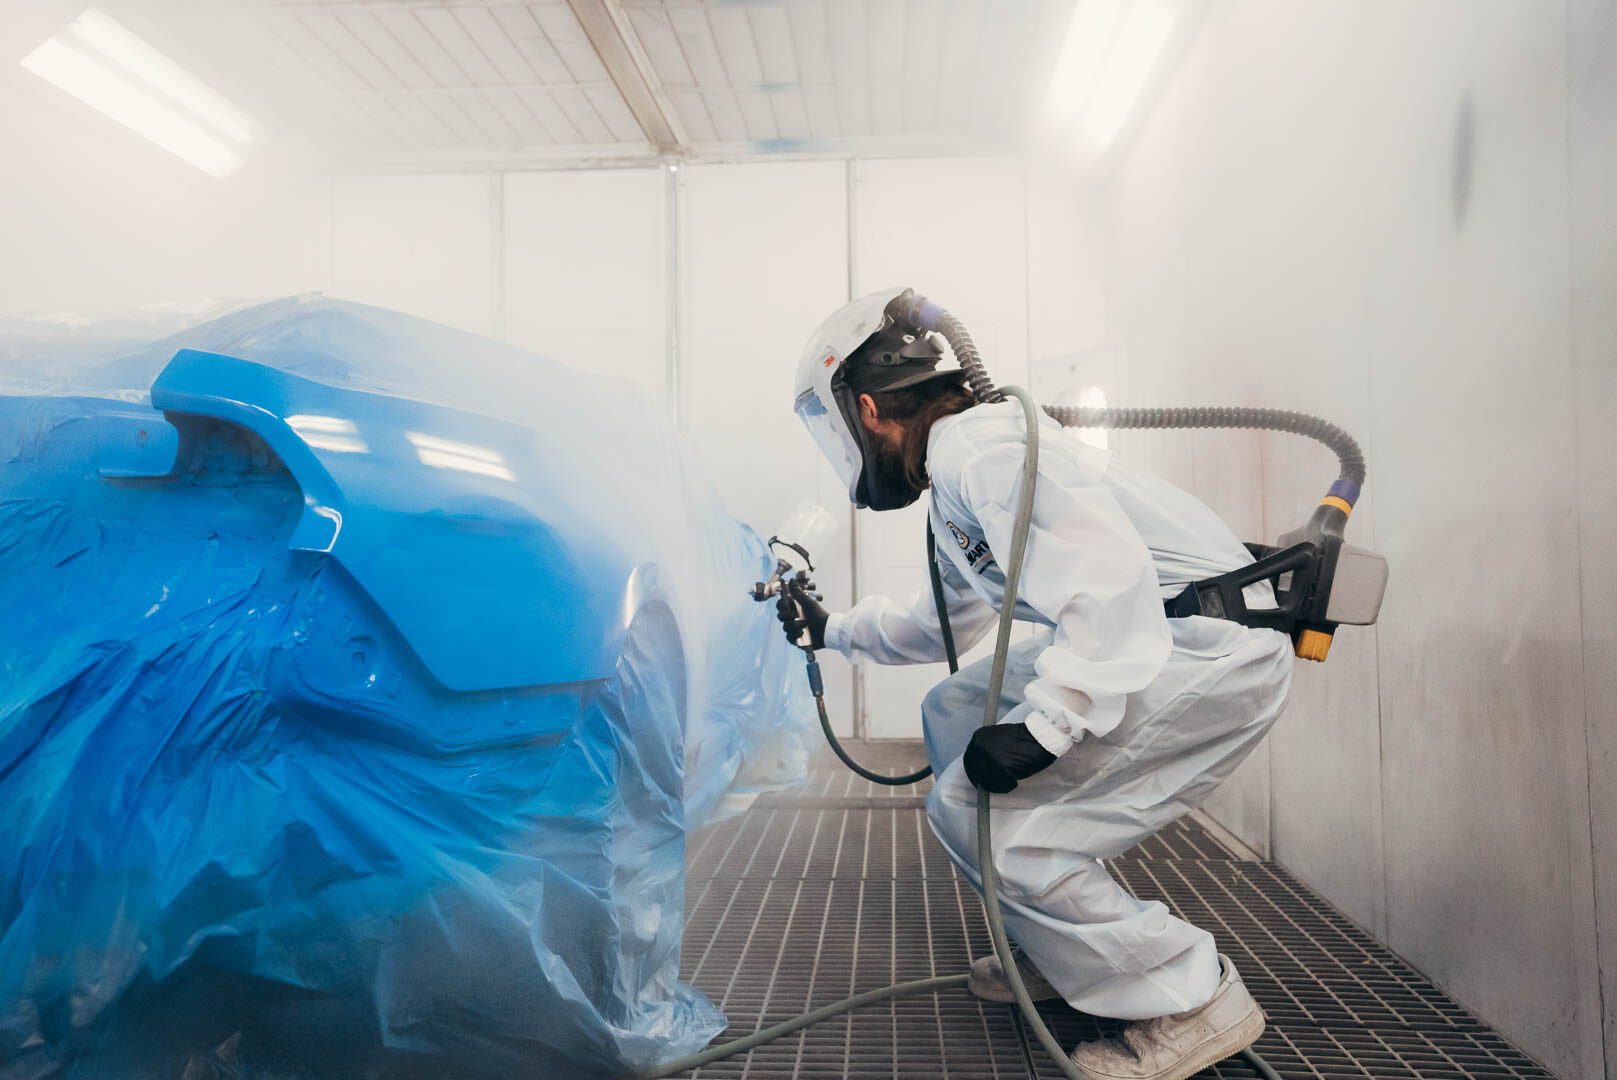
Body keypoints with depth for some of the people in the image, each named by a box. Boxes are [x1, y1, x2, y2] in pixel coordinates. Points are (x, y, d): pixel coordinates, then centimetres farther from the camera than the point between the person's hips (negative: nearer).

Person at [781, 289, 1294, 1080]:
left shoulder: (975, 444, -15)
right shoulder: (954, 491, 19)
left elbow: (1107, 574, -27)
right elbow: (946, 624, 33)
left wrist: (1042, 728, -29)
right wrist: (832, 630, 37)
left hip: (1215, 649, -11)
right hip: (1145, 637, 11)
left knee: (980, 811, -14)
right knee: (954, 715, 17)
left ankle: (1193, 1000, 0)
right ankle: (1064, 949, 22)